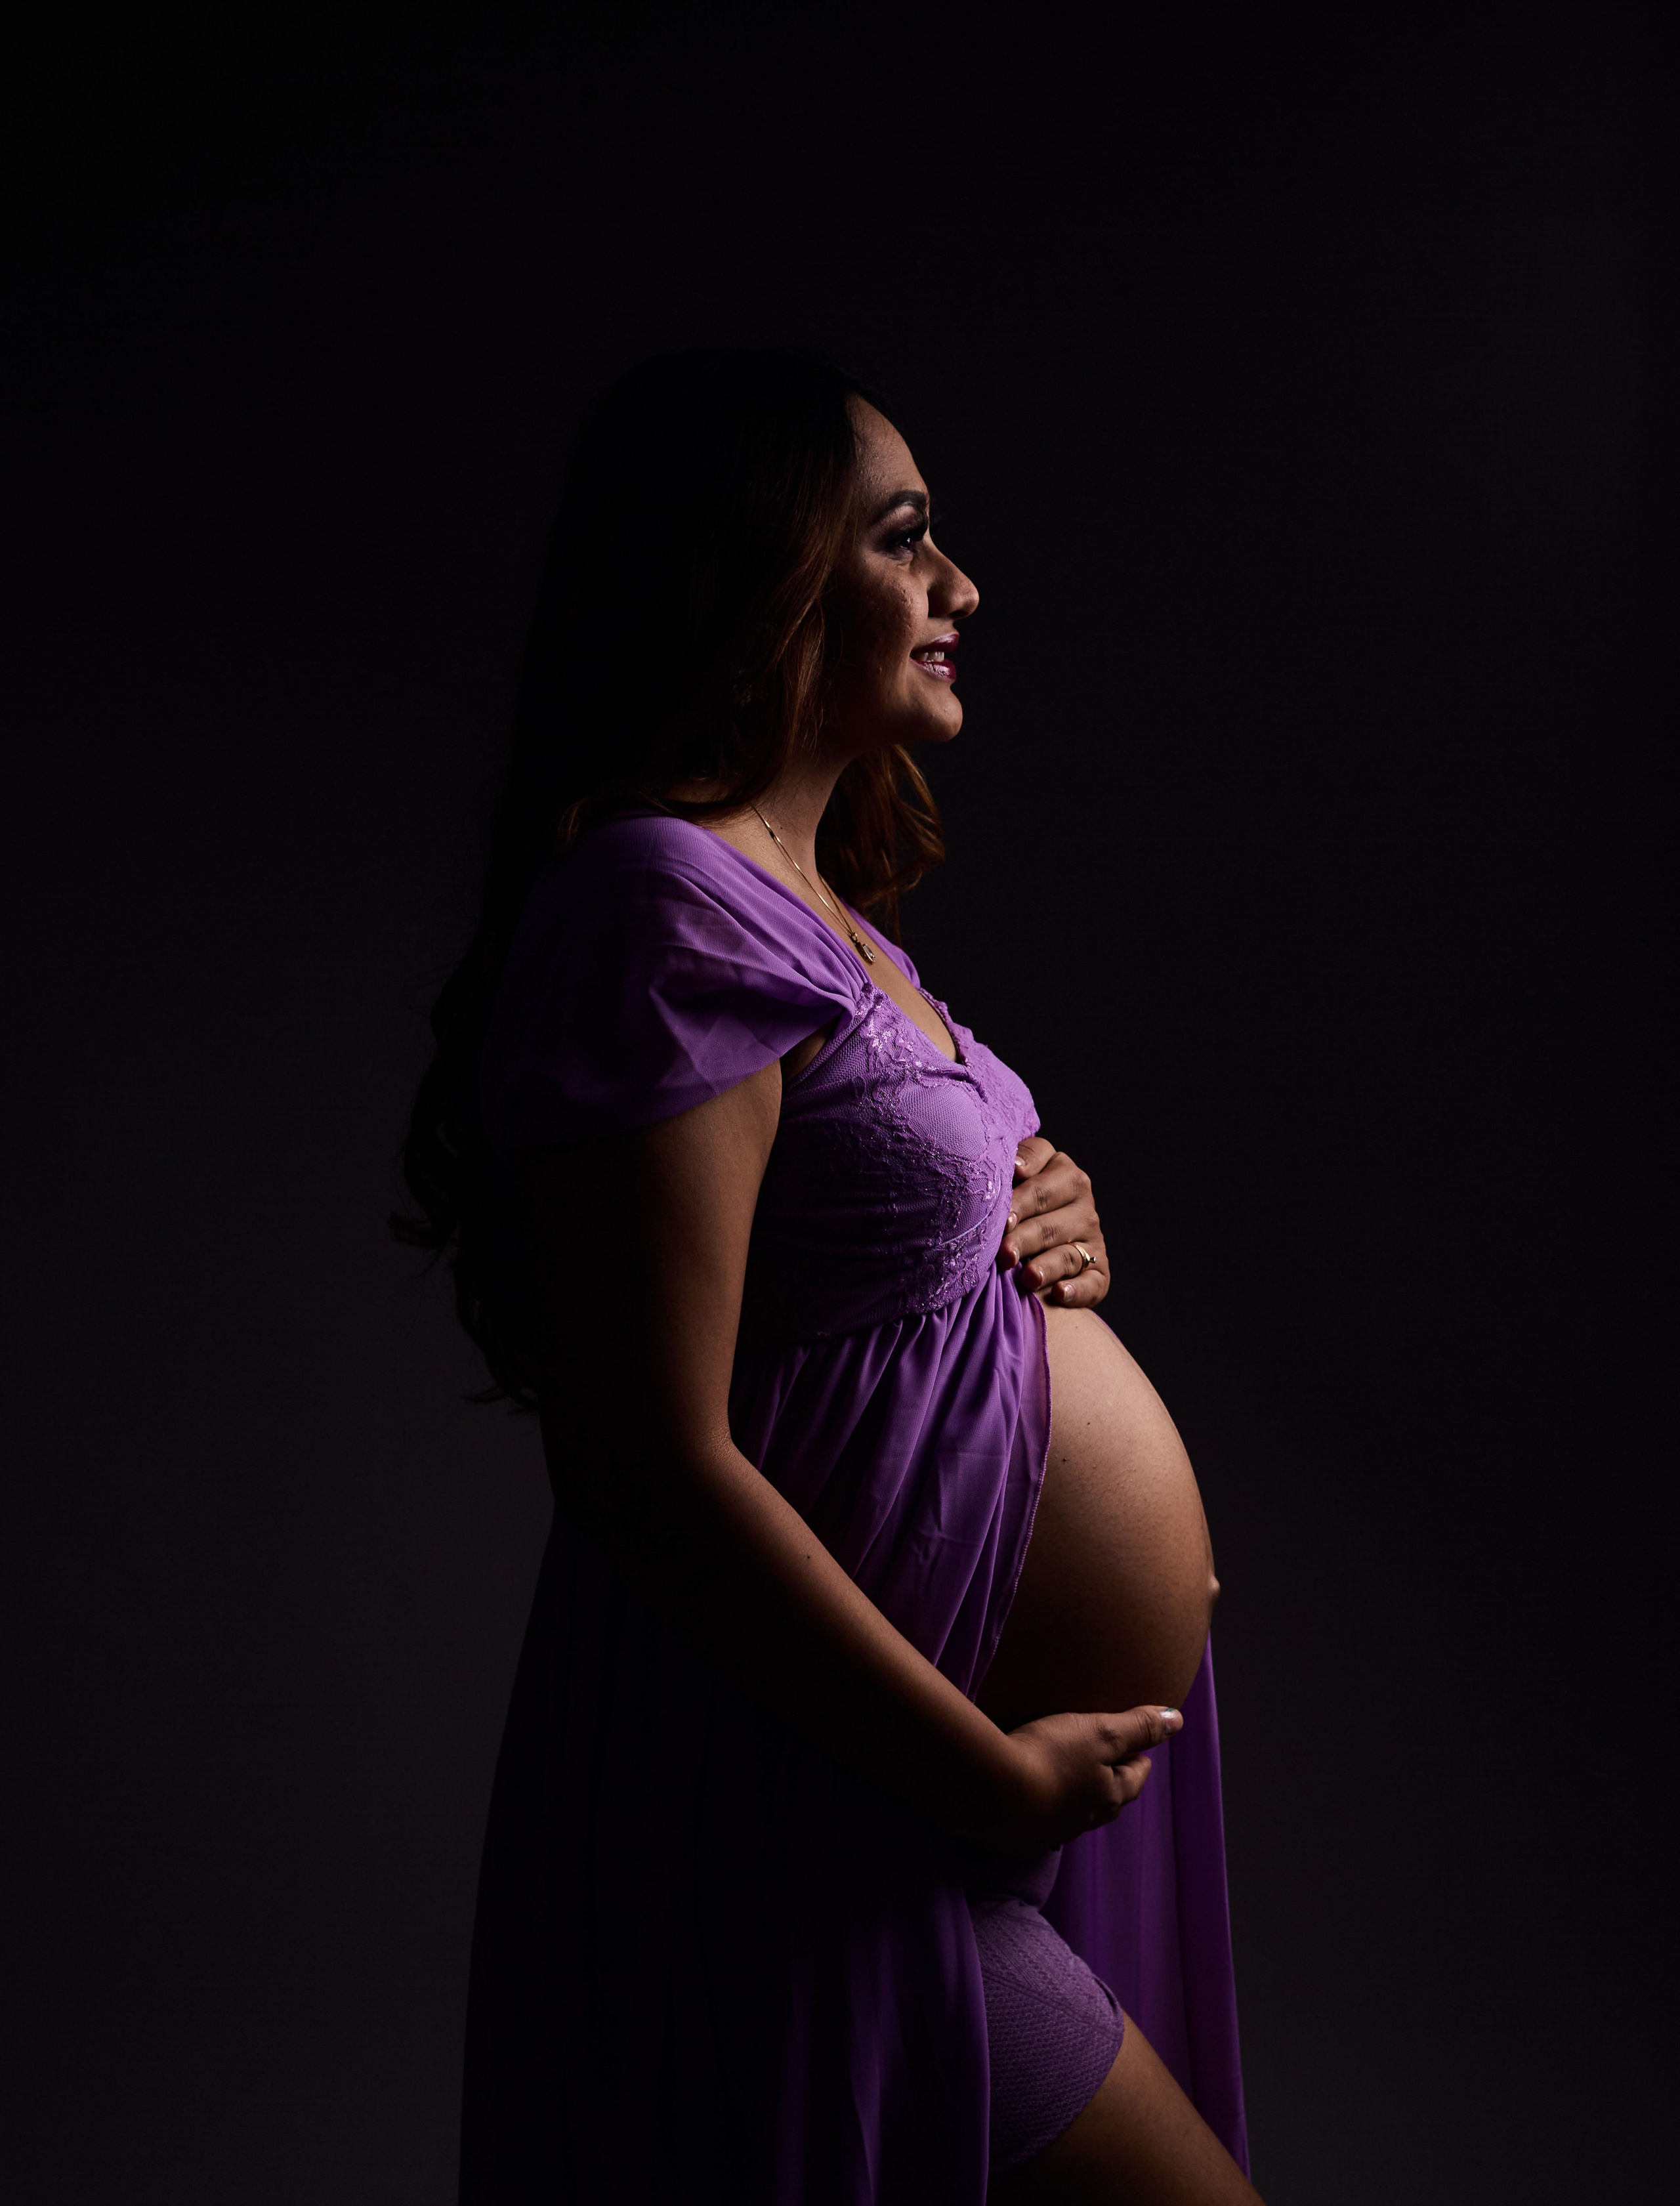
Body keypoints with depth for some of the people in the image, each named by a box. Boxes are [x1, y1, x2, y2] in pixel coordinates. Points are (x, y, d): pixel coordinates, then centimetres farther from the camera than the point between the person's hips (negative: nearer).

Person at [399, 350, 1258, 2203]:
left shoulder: (820, 901, 12)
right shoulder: (665, 902, -20)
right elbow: (657, 1464, -25)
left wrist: (1039, 1235, 1)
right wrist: (991, 1772, -18)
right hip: (843, 1831, -10)